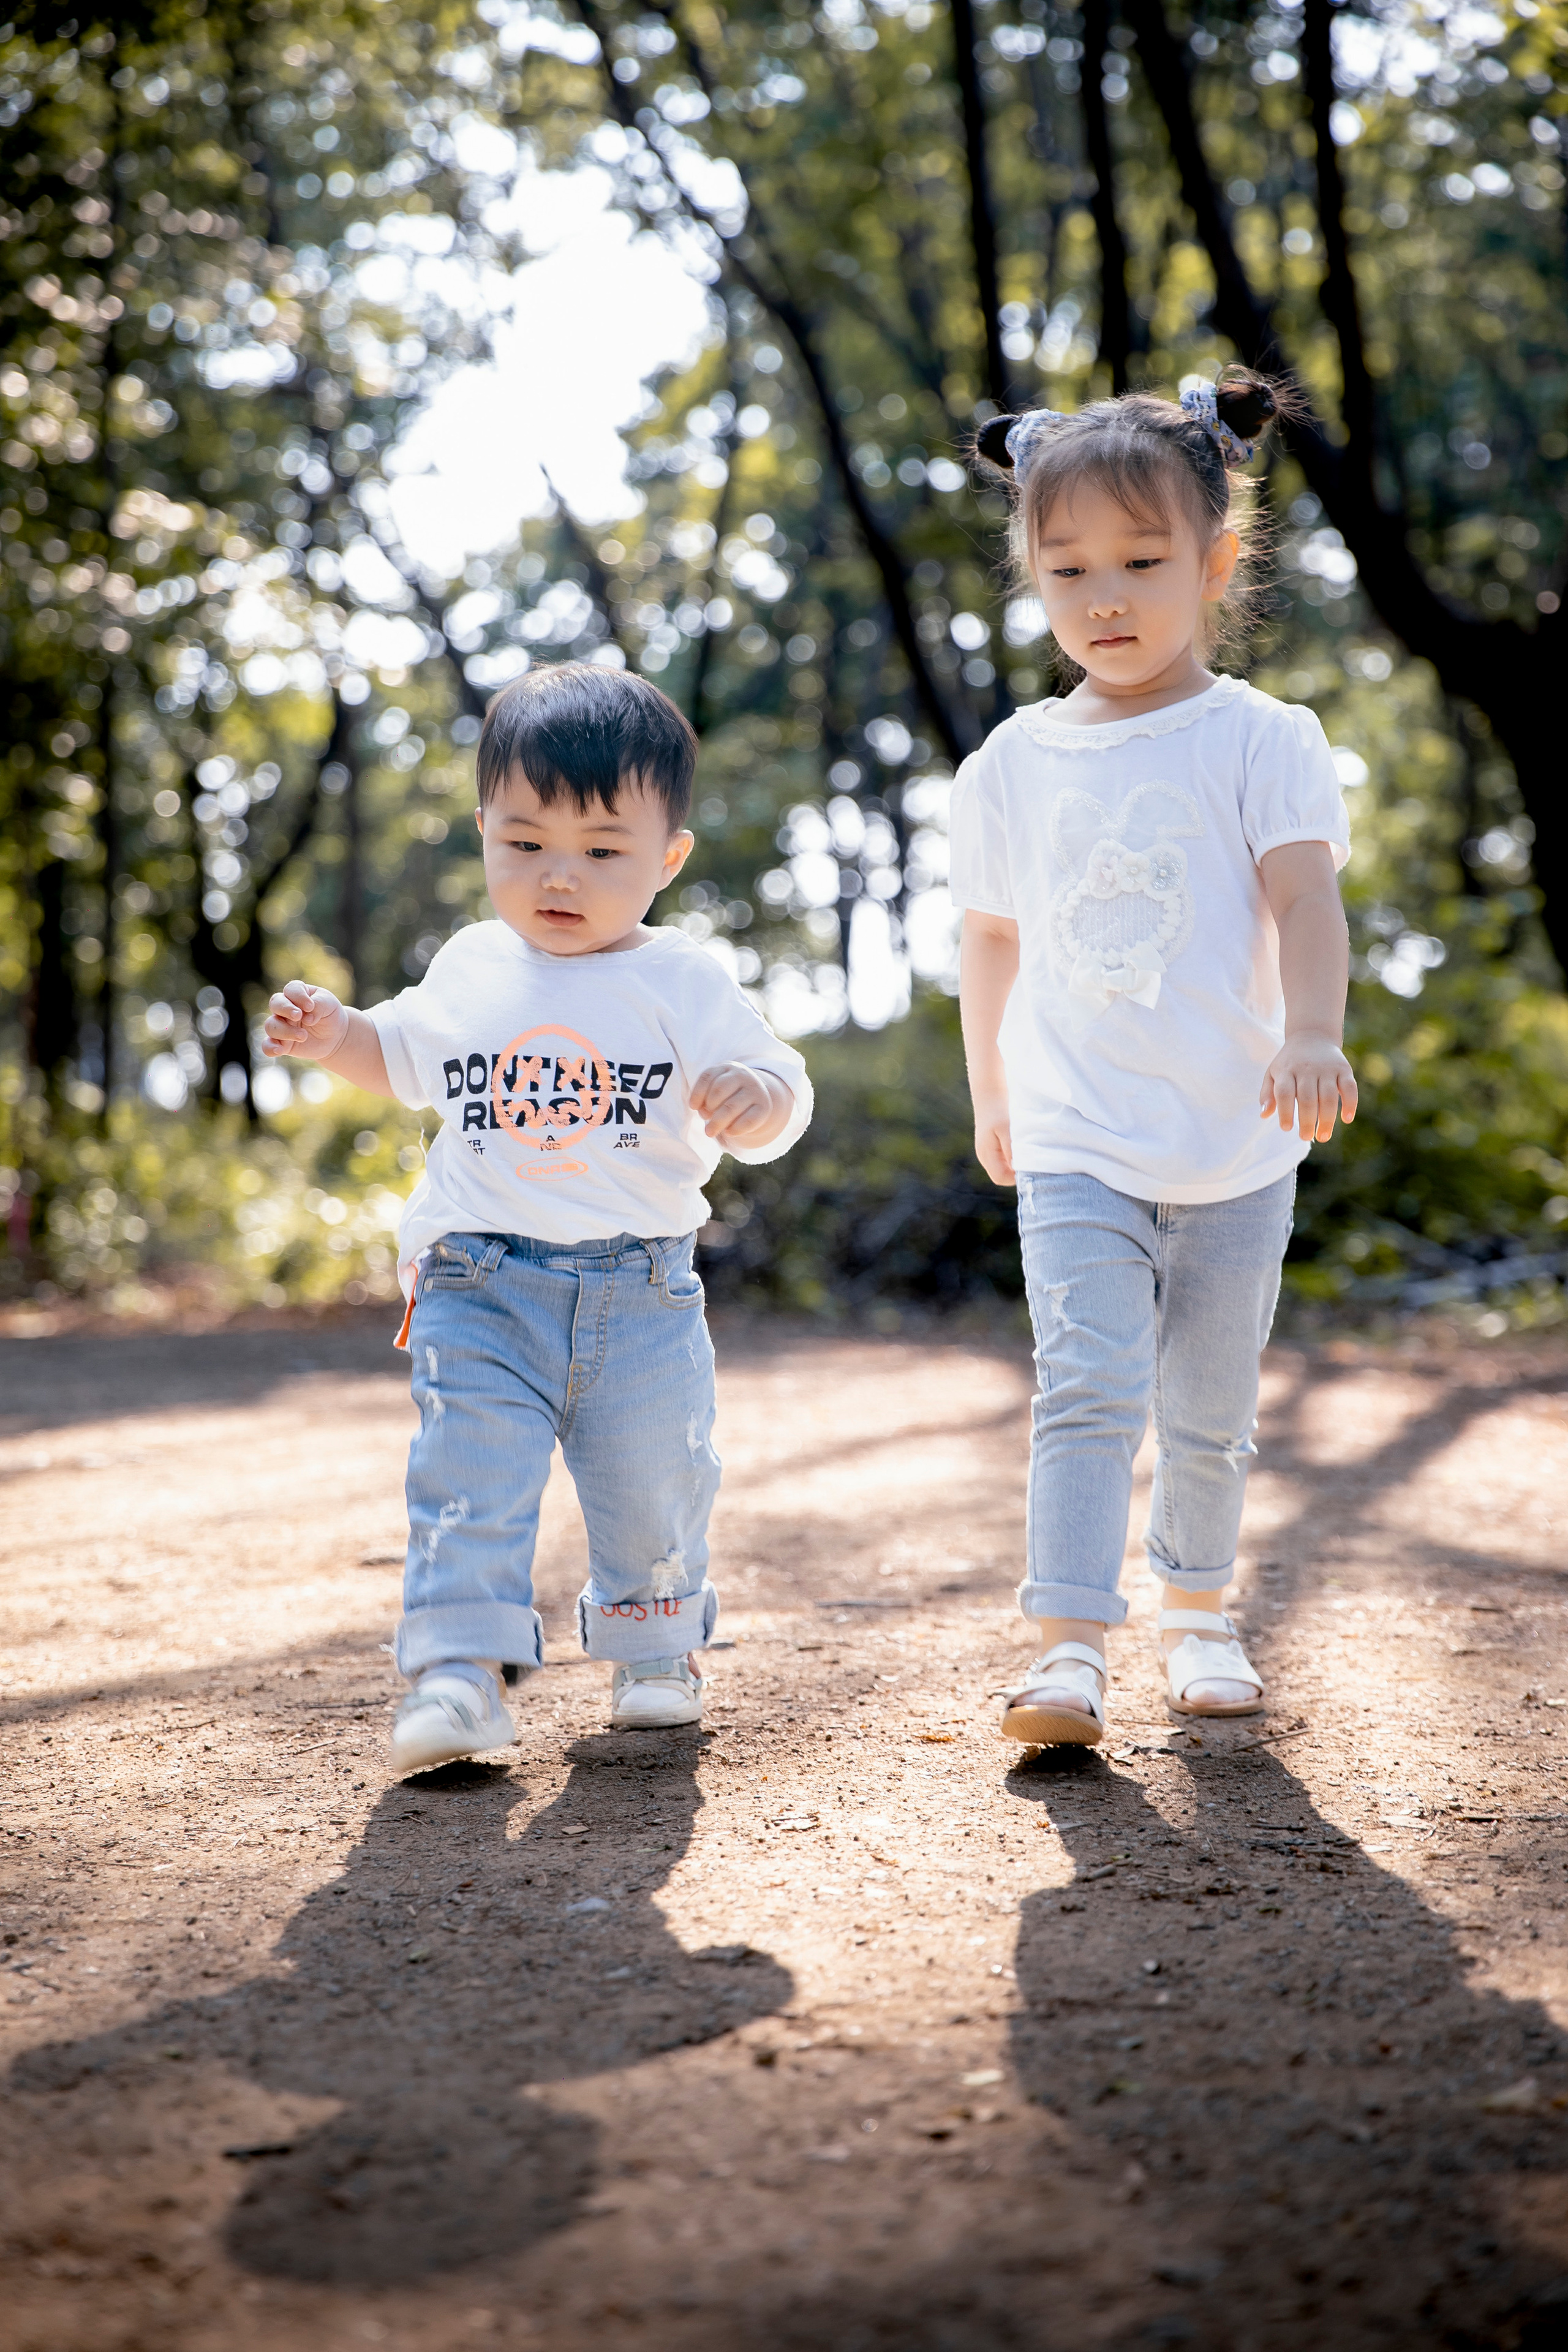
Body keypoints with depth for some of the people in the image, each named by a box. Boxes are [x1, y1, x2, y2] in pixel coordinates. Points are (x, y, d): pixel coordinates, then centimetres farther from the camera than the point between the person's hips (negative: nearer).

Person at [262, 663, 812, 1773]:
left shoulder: (685, 982, -3)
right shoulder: (470, 969, 7)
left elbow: (778, 1095, -4)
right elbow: (410, 1059, 25)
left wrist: (755, 1095, -28)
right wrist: (336, 1036, 5)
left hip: (642, 1290, -1)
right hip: (483, 1287, 1)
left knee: (654, 1482, 9)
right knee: (471, 1474, -12)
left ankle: (653, 1641, 34)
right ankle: (463, 1667, -11)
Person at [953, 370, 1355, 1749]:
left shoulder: (1262, 741, -4)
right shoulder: (1010, 767, 4)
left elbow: (1302, 896, -18)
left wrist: (1313, 1035, -35)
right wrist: (991, 1098, 22)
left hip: (1239, 1147, 0)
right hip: (1076, 1149, 1)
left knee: (1210, 1411, 12)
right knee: (1087, 1387, -14)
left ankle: (1199, 1610, 32)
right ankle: (1070, 1649, -15)